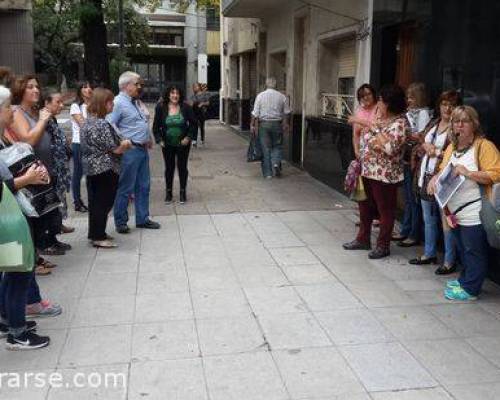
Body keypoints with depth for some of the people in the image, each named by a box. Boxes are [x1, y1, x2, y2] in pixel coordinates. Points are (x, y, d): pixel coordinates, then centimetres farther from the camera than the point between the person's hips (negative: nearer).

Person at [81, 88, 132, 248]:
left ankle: (95, 233, 26)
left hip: (91, 168, 9)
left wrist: (120, 143, 13)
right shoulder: (102, 124, -19)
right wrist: (125, 144, 1)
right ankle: (99, 237, 6)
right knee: (104, 203, 0)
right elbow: (114, 149, -19)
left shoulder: (88, 121, 10)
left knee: (95, 202, 15)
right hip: (105, 170, -9)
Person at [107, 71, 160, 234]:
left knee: (143, 186, 14)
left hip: (142, 149, 9)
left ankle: (142, 219, 24)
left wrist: (148, 139, 16)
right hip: (129, 151, -9)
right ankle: (121, 222, 11)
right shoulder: (118, 102, -13)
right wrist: (123, 142, -20)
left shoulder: (134, 102, 16)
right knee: (125, 188, 0)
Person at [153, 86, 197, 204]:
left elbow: (193, 123, -2)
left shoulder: (185, 108, -7)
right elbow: (156, 126, 1)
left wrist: (189, 137, -9)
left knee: (182, 167, 7)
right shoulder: (161, 108, -5)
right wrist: (159, 139, -7)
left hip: (183, 144, -1)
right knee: (169, 168, 9)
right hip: (167, 145, 1)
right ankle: (168, 192, 21)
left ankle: (182, 192, 19)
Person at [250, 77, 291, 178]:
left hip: (263, 124, 0)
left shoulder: (260, 96, -1)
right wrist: (285, 124, 14)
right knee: (277, 146, 14)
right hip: (277, 124, 0)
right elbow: (286, 113, 4)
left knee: (265, 148, 5)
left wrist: (252, 125, 4)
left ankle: (268, 173, 6)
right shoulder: (282, 96, 1)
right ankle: (276, 163, -11)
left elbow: (255, 113, -3)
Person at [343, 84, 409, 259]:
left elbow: (390, 148, -26)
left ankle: (383, 245, 18)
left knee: (385, 211, 5)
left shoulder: (400, 123, -16)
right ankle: (363, 239, 33)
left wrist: (376, 134, -15)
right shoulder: (380, 118, 10)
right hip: (368, 170, 9)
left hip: (385, 175, -9)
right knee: (365, 207, 18)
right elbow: (366, 136, 12)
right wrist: (378, 142, -6)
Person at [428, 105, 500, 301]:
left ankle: (470, 289, 10)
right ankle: (464, 279, 34)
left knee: (474, 251, 2)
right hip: (456, 212, 8)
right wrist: (436, 178, 4)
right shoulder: (452, 147, 14)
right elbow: (443, 171, 25)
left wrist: (468, 173, -23)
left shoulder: (484, 146, -10)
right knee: (463, 250, 20)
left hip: (474, 213, -8)